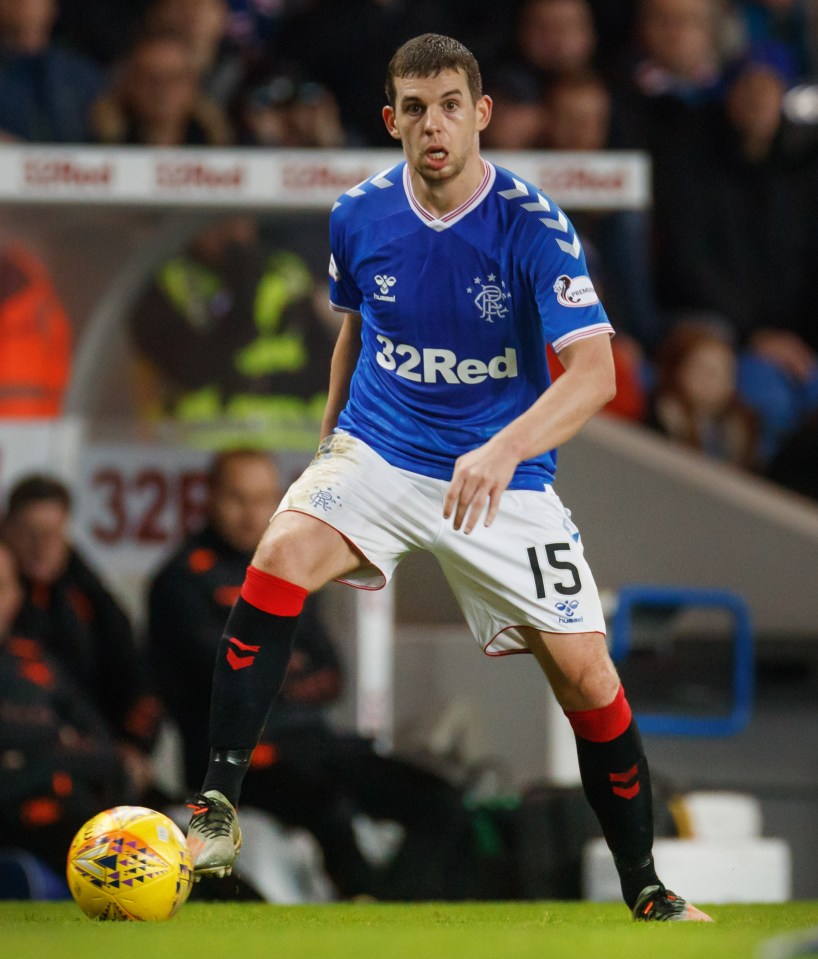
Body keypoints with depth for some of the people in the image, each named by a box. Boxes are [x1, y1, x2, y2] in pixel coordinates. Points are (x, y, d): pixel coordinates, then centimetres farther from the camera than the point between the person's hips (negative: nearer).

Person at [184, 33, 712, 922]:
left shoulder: (532, 225, -16)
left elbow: (594, 372, -26)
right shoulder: (359, 215, -4)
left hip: (502, 475, -2)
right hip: (377, 453, 2)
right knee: (279, 559, -28)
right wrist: (329, 436, 21)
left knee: (586, 675, -7)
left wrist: (503, 451, -42)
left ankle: (645, 889, 14)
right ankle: (216, 809, -25)